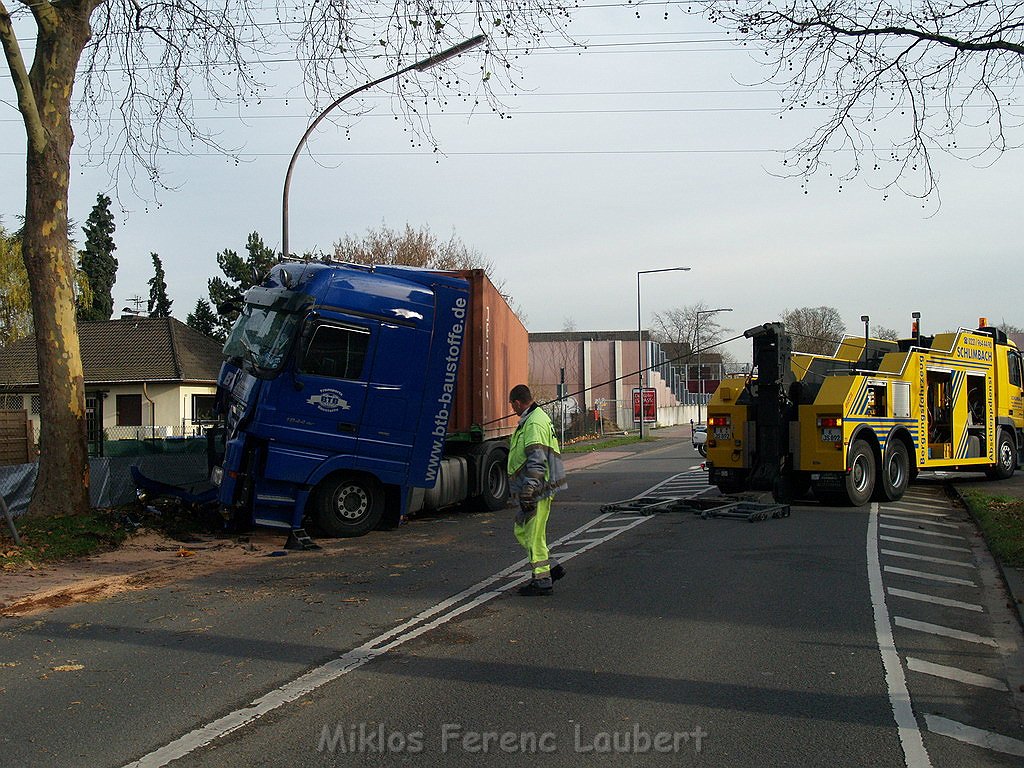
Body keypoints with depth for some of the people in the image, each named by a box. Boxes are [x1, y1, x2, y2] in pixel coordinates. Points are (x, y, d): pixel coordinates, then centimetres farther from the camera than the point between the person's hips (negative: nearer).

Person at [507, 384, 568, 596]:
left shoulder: (533, 424, -18)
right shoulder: (538, 417, 16)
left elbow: (536, 463, -25)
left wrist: (528, 492, -26)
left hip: (536, 490, -11)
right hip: (538, 489, 11)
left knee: (533, 535, -2)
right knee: (522, 531, 17)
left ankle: (542, 581, 6)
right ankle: (551, 568, 20)